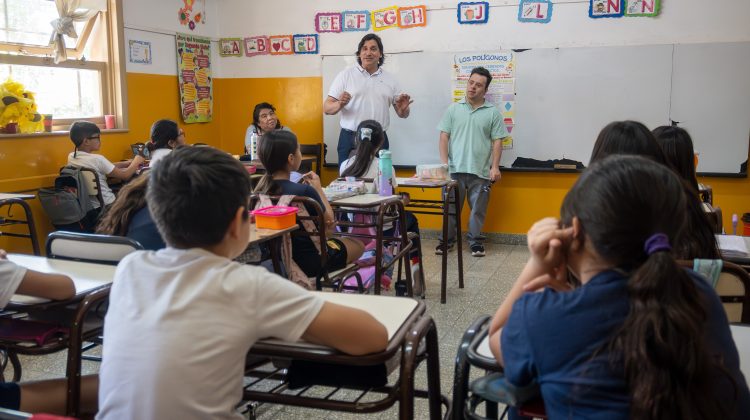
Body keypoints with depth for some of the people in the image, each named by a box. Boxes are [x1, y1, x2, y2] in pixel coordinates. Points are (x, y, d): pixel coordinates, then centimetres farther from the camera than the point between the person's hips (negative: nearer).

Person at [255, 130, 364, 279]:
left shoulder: (261, 188, -9)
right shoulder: (305, 191, -28)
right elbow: (329, 219, -9)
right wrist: (318, 187, 2)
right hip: (308, 261, -7)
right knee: (359, 245, 22)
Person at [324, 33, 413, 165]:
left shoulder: (390, 79, 10)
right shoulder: (346, 75, 3)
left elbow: (402, 114, 14)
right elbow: (327, 108, 0)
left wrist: (403, 109, -10)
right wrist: (339, 105, -21)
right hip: (350, 140, -2)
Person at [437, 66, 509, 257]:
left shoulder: (493, 112, 4)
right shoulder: (453, 109, 7)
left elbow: (497, 141, 3)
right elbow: (444, 136, 5)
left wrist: (495, 167, -5)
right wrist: (444, 163, -3)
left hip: (481, 171, 0)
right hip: (455, 170, 1)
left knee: (478, 209, 7)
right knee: (451, 207, 7)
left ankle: (475, 241, 20)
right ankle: (447, 240, 19)